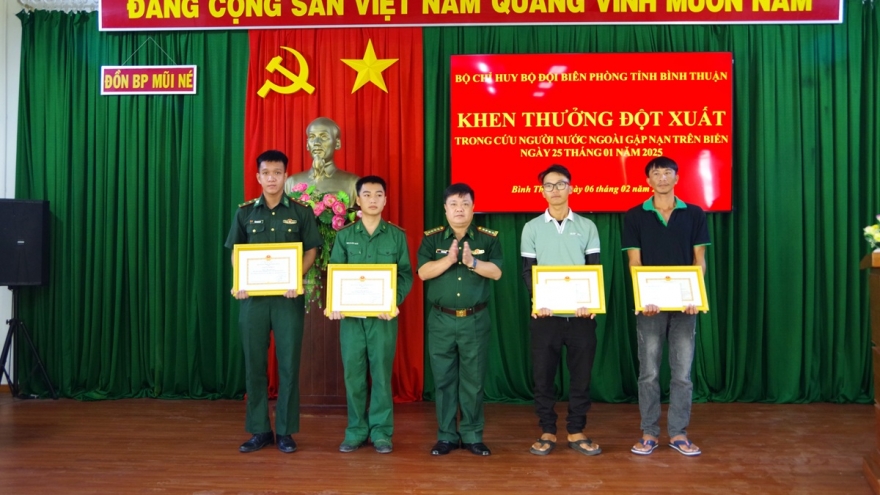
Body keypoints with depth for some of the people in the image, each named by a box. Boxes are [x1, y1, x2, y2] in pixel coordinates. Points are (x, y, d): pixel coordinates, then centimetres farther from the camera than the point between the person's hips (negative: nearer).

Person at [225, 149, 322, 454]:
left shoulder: (301, 212, 3)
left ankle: (285, 432, 10)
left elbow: (311, 250, 3)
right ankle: (259, 431, 15)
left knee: (288, 365, 1)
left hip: (288, 297, -2)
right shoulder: (245, 213, 8)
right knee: (254, 365, 5)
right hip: (253, 296, 2)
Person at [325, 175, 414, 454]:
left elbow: (406, 274, 2)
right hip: (351, 314, 1)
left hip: (383, 315, -1)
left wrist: (394, 302, -14)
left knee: (381, 372, 1)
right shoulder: (345, 235, 7)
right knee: (353, 373, 4)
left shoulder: (397, 235, 5)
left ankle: (381, 431, 10)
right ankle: (356, 430, 15)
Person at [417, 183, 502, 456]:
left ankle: (472, 435, 16)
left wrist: (472, 262, -22)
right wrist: (449, 259, -20)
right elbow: (423, 272, -7)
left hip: (475, 320, 0)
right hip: (441, 320, 1)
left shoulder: (488, 238, 3)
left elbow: (496, 272, -8)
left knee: (473, 379, 5)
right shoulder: (432, 238, 4)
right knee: (443, 379, 6)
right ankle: (446, 436, 16)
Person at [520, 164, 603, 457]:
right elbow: (527, 271, 3)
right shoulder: (532, 228, 6)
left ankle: (576, 432, 17)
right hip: (545, 314, 0)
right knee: (543, 375, 3)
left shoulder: (587, 226, 7)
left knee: (581, 374, 5)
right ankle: (547, 432, 14)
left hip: (581, 314, 1)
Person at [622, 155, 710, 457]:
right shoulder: (635, 216, 3)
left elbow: (699, 260, 4)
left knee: (682, 372, 5)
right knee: (649, 372, 4)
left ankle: (678, 433, 15)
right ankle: (649, 433, 14)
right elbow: (635, 263, -1)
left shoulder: (694, 214, 6)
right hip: (650, 304, -1)